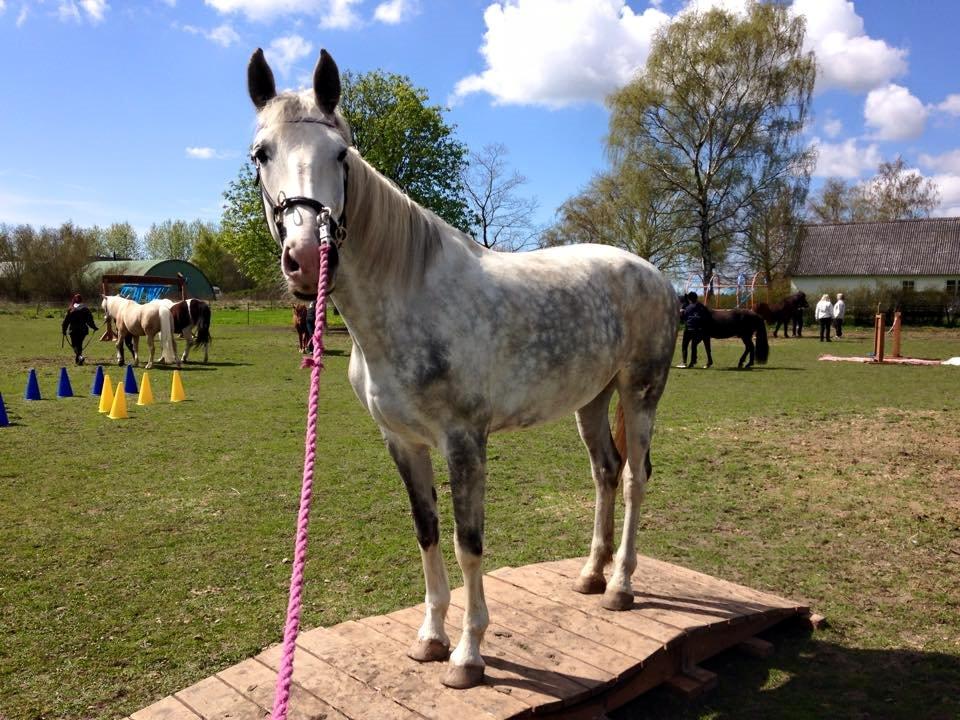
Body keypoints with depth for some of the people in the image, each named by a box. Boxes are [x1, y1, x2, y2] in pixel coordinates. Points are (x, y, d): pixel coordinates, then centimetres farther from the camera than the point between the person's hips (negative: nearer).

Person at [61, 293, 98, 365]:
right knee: (79, 344, 19)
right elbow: (89, 319, -4)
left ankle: (80, 357, -23)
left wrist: (64, 330, 8)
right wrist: (94, 327, 6)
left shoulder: (70, 310, -4)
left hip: (73, 330, -2)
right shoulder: (85, 308, -3)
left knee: (75, 345, 3)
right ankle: (77, 359, 24)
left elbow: (66, 320, -1)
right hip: (83, 330, 2)